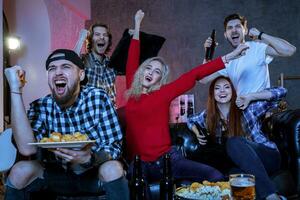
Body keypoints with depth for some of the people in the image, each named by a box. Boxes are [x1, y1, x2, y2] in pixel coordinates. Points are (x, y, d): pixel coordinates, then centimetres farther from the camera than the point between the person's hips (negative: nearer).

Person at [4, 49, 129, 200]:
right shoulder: (41, 106, -10)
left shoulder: (99, 98, -15)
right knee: (20, 170, -22)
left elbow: (114, 147, -15)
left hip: (94, 172, -2)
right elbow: (27, 148, -27)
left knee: (112, 168, -32)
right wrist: (15, 88, -26)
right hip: (57, 174, 2)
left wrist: (89, 159, -38)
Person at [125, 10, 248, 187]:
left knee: (216, 177, -22)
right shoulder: (132, 92, 10)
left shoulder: (163, 93, 4)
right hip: (139, 164, 1)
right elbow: (132, 61, 17)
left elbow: (194, 75, 0)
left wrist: (229, 57, -2)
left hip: (167, 159, -1)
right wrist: (137, 26, 23)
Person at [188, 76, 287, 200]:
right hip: (239, 164, 1)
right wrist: (198, 134, 7)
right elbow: (191, 121, 27)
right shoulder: (209, 115, 7)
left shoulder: (246, 109, -3)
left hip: (267, 157, -1)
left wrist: (249, 97, -13)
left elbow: (281, 92, -6)